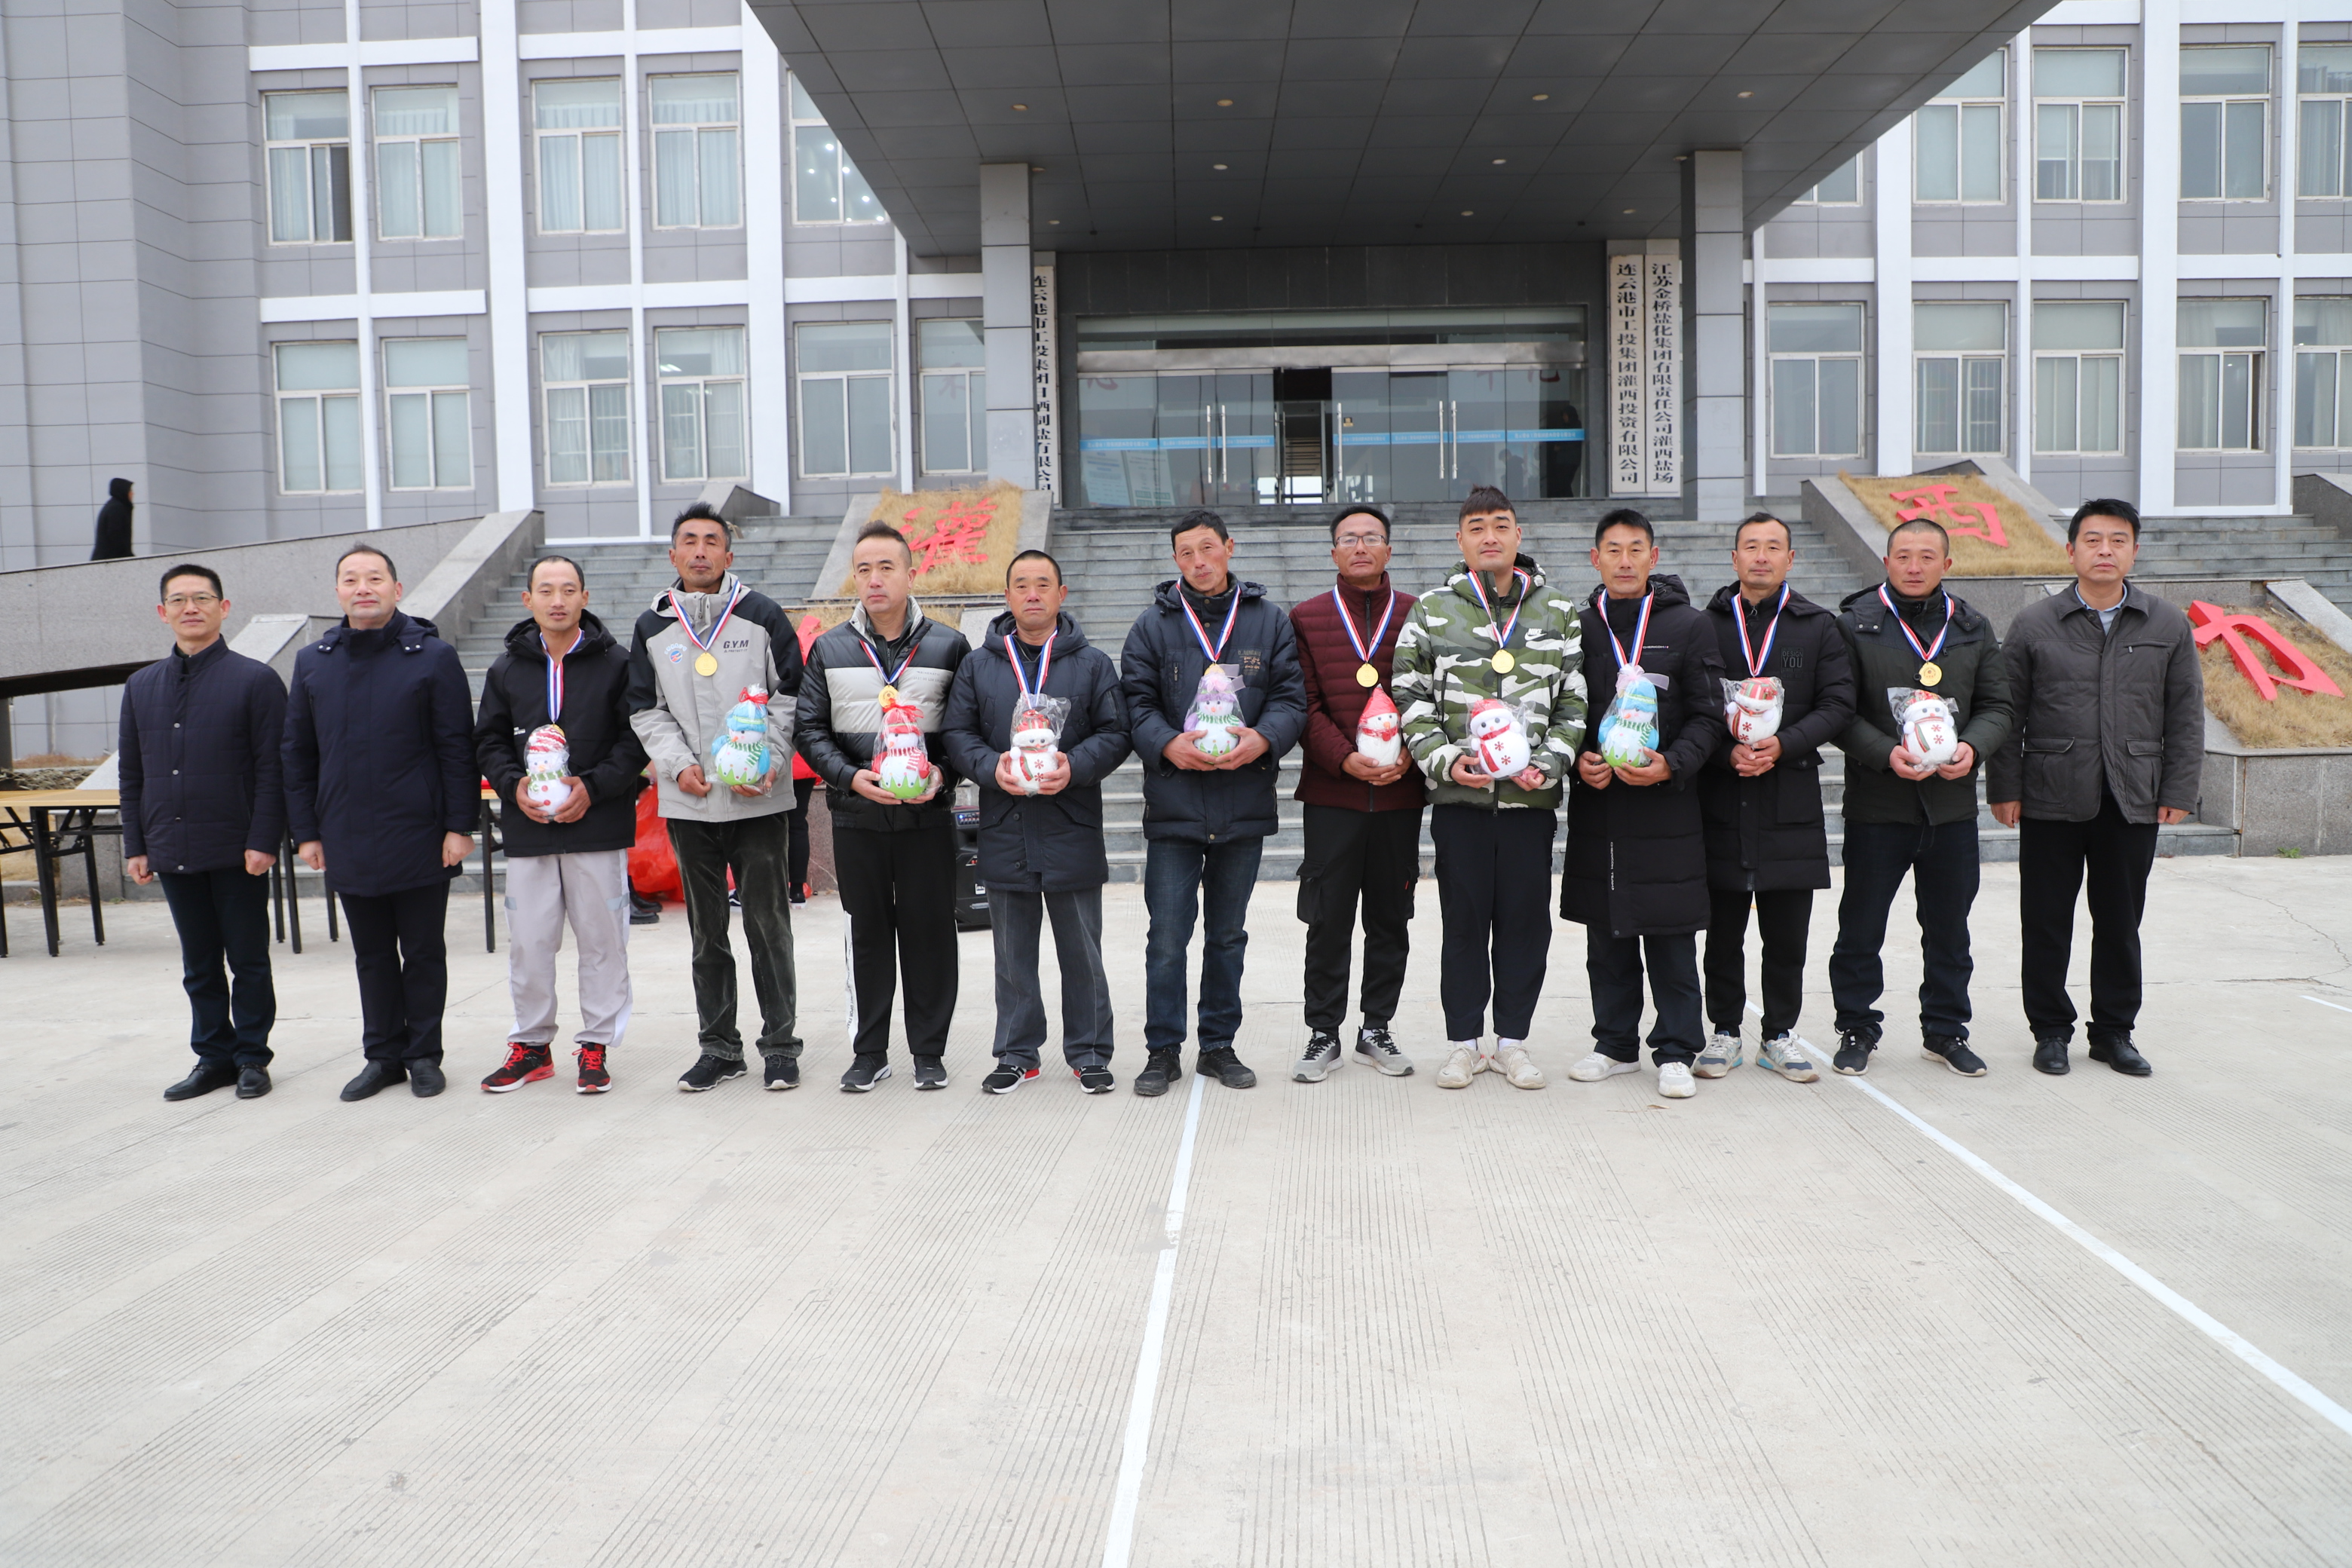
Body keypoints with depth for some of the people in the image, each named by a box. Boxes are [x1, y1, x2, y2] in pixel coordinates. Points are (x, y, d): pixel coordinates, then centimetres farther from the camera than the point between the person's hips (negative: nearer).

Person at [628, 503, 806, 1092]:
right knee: (707, 930, 10)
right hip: (688, 802, 3)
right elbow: (645, 711, 9)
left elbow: (790, 696, 1)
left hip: (758, 799, -2)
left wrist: (768, 762, -11)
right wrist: (678, 764, -7)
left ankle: (780, 1043, 12)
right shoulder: (652, 627, 9)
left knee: (768, 922, 2)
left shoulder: (763, 615, 2)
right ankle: (718, 1046, 20)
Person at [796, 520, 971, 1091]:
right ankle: (869, 1051, 18)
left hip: (929, 815, -1)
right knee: (867, 933, 8)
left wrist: (942, 772, -13)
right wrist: (851, 776, -12)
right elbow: (811, 729, 4)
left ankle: (929, 1050, 16)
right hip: (856, 817, 1)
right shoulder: (829, 649, 6)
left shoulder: (949, 645, 2)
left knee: (930, 931, 3)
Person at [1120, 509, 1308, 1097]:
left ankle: (1219, 1045, 24)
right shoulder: (1152, 626, 4)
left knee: (1228, 935, 12)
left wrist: (1262, 738, -17)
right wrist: (1168, 745, -19)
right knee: (1167, 937, 0)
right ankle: (1163, 1050, 12)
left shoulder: (1269, 620, 7)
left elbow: (1291, 697, 3)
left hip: (1245, 805, 2)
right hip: (1173, 806, -1)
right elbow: (1136, 703, 0)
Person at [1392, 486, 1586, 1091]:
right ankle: (1464, 1041, 17)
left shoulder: (1560, 612, 8)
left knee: (1526, 920, 6)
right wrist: (1446, 760, -11)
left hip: (1532, 795, 1)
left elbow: (1574, 702, 7)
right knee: (1464, 920, 4)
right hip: (1459, 793, -1)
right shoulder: (1432, 610, 5)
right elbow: (1411, 699, 3)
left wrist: (1548, 764, -7)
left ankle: (1513, 1040, 19)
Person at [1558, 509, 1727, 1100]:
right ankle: (1616, 1044, 22)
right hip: (1596, 803, 3)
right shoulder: (1578, 626, 9)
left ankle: (1675, 1052, 11)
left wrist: (1671, 765, -16)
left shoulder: (1689, 625, 3)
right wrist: (1579, 759, -6)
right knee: (1606, 935, 10)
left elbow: (1707, 717, 0)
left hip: (1666, 803, -2)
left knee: (1671, 940, 1)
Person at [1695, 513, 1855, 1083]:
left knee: (1787, 933, 5)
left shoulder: (1819, 626, 9)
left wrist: (1783, 745, -13)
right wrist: (1727, 752, -13)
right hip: (1720, 799, 0)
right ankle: (1725, 1032, 18)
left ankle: (1779, 1034, 18)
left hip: (1792, 800, 1)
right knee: (1724, 930, 6)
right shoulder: (1706, 625, 7)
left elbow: (1838, 705, 2)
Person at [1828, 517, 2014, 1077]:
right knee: (1860, 927, 3)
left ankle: (1945, 1030, 27)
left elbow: (1996, 706, 10)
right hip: (1877, 805, -3)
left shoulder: (1973, 628, 10)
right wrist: (1886, 754, -19)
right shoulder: (1855, 624, -2)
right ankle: (1857, 1029, 18)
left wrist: (1972, 747, -10)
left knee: (1949, 929, 12)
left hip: (1952, 804, 4)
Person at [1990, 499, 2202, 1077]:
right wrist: (2005, 789, -3)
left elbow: (2186, 716, 7)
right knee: (2046, 922, 5)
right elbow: (2007, 714, 2)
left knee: (2120, 923, 10)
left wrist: (2178, 791, 2)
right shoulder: (2034, 625, 0)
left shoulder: (2169, 626, 5)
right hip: (2051, 800, -1)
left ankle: (2114, 1032, 23)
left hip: (2133, 802, 1)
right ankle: (2050, 1030, 18)